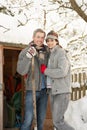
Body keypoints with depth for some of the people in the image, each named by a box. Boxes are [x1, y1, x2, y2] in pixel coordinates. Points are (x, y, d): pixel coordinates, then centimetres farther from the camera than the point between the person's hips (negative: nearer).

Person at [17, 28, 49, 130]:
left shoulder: (47, 52, 2)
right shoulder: (25, 52, -6)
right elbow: (21, 71, -15)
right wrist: (28, 56, -27)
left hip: (44, 90, 4)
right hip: (32, 89, -4)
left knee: (41, 118, 12)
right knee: (28, 119, -7)